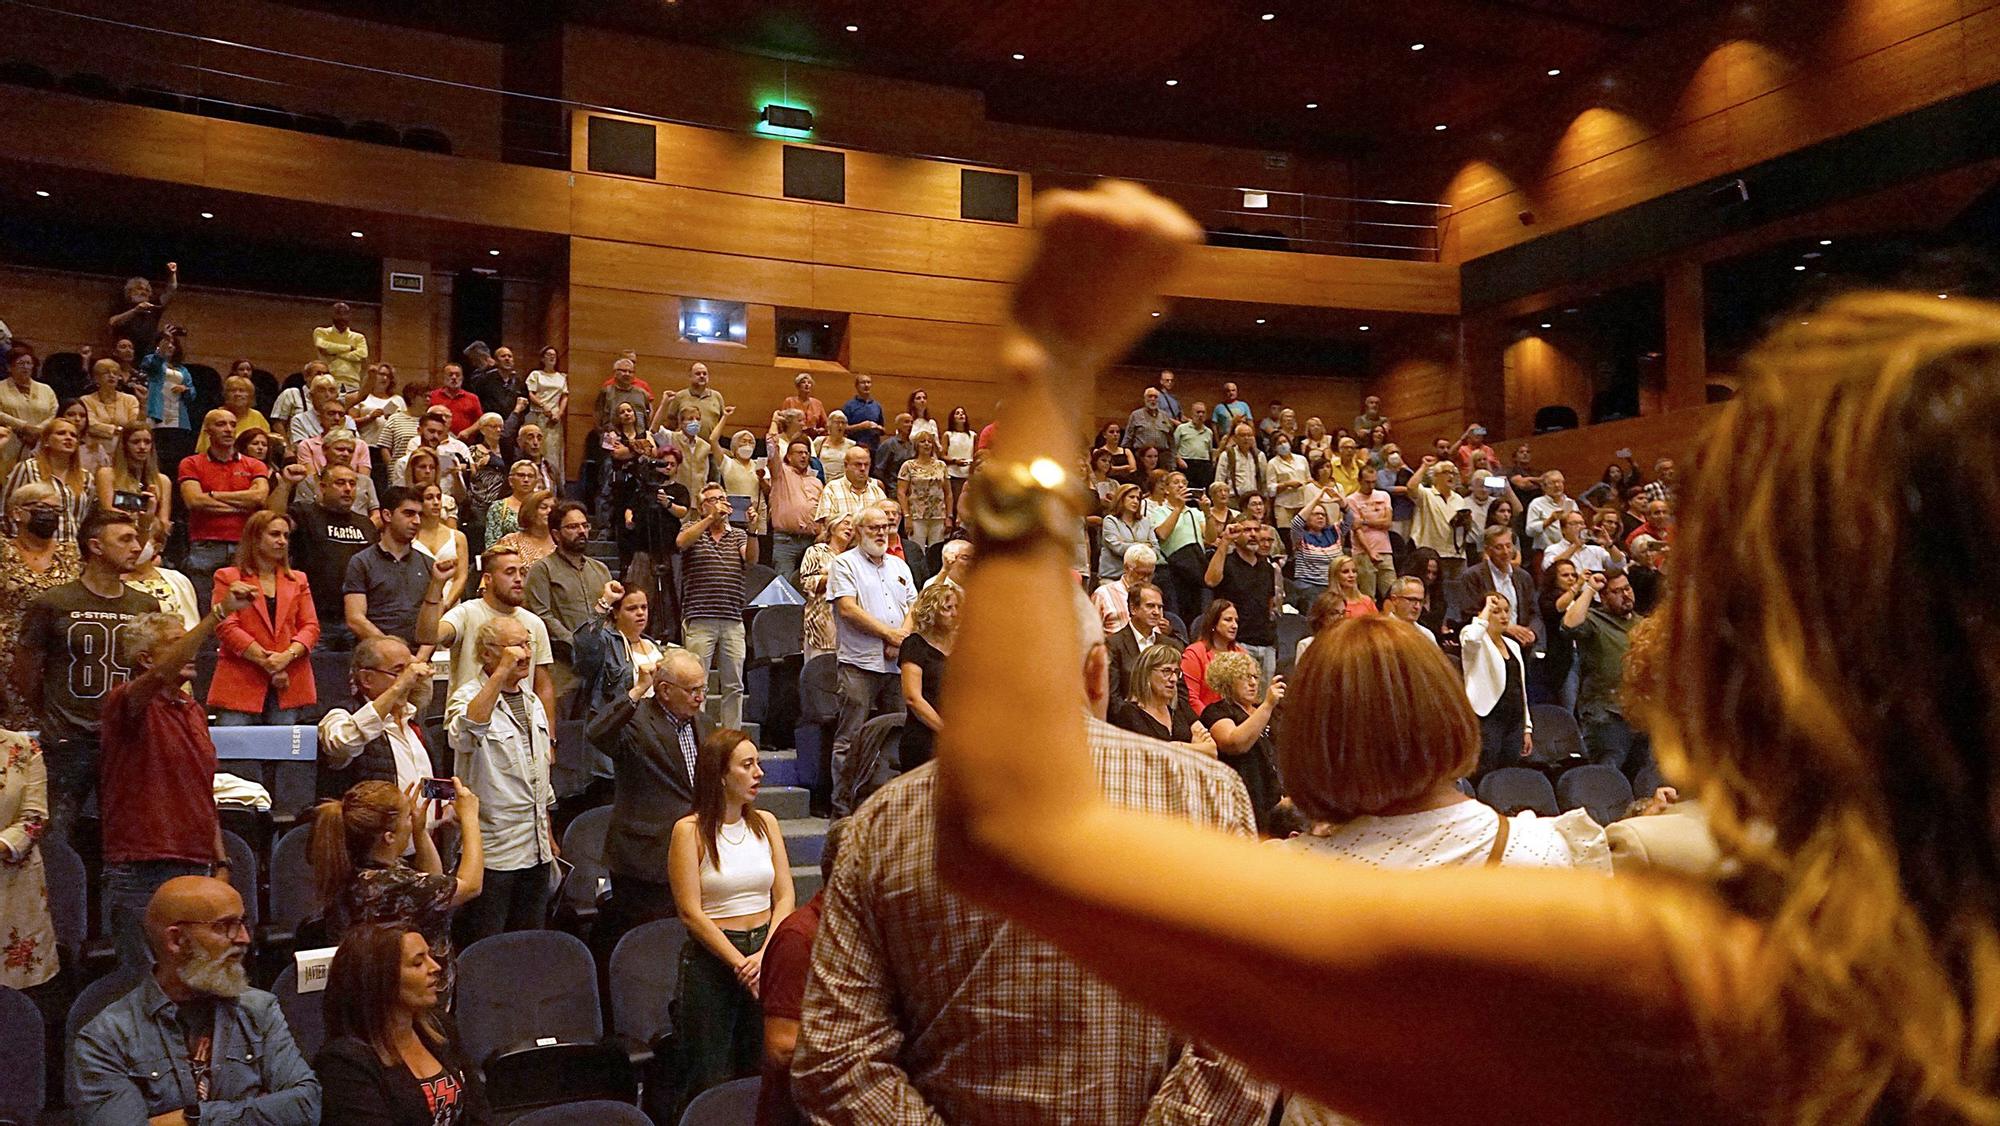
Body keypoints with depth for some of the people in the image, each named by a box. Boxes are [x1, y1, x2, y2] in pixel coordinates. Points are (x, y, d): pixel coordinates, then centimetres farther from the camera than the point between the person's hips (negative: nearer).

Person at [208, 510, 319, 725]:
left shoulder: (298, 579, 19)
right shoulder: (228, 578, 8)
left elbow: (311, 626, 9)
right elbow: (226, 627, -3)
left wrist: (287, 656, -10)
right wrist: (265, 661, -12)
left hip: (288, 684, 3)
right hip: (241, 684, -3)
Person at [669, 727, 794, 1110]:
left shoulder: (765, 823, 7)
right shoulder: (691, 830, -7)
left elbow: (784, 897, 3)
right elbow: (690, 911, -12)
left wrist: (765, 956, -12)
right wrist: (740, 963, -15)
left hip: (767, 951, 4)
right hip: (711, 956, -4)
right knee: (710, 1082, 4)